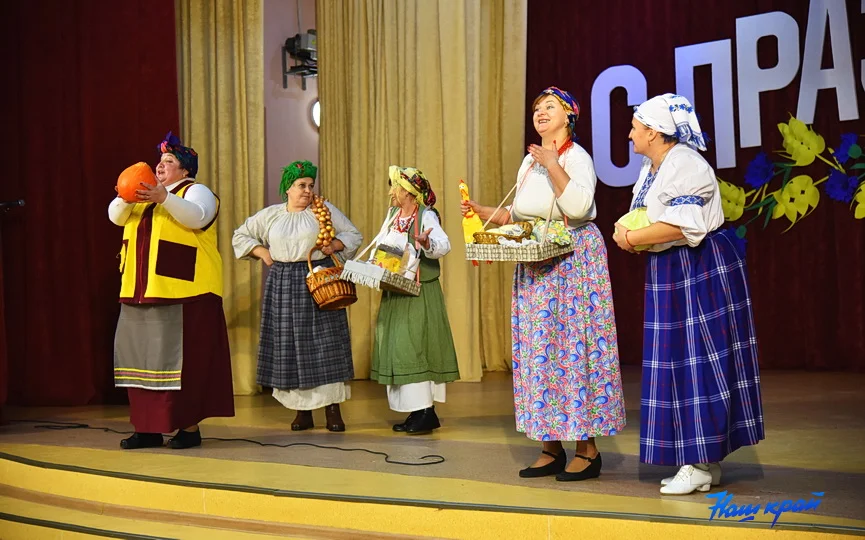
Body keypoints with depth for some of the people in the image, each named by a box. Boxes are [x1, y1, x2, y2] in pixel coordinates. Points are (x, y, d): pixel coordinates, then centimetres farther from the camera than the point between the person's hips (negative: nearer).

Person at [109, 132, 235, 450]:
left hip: (183, 293, -7)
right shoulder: (145, 195, 21)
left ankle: (189, 427, -2)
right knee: (142, 356, 5)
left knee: (183, 358, -7)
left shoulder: (195, 192, 1)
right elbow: (116, 217, 9)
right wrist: (125, 198, -12)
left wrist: (164, 198, -34)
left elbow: (196, 217, -20)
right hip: (142, 292, 7)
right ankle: (148, 428, 11)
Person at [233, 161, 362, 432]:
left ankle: (332, 409, 0)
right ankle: (303, 411, 9)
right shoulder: (270, 215, 10)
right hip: (283, 285, 2)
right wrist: (262, 252, 5)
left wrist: (336, 245, -9)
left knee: (324, 345, -5)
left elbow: (354, 234, 9)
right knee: (290, 346, 1)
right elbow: (241, 236, 20)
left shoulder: (325, 210, 5)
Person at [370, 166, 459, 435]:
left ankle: (426, 412, -4)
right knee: (396, 350, 8)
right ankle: (418, 411, 14)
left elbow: (443, 245, -27)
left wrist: (428, 243, -48)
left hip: (419, 294, -8)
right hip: (394, 294, 8)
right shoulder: (392, 215, 11)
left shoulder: (426, 216, -12)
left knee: (414, 349, -10)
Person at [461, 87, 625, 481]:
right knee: (539, 348, 5)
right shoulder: (529, 161, 17)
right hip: (535, 268, 7)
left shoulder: (577, 157, -5)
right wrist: (483, 212, 11)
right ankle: (551, 448, 11)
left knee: (574, 344, -8)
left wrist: (552, 165, -20)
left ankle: (587, 450, -3)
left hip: (574, 261, -7)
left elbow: (578, 206, -21)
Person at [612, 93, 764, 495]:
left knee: (699, 362, -7)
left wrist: (631, 238, -16)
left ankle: (701, 465, -2)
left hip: (701, 270, -10)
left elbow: (679, 224, -25)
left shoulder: (686, 165, -16)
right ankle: (706, 461, 15)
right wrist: (628, 235, -2)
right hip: (668, 275, 10)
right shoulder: (651, 168, 15)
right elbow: (645, 219, 20)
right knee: (677, 364, 9)